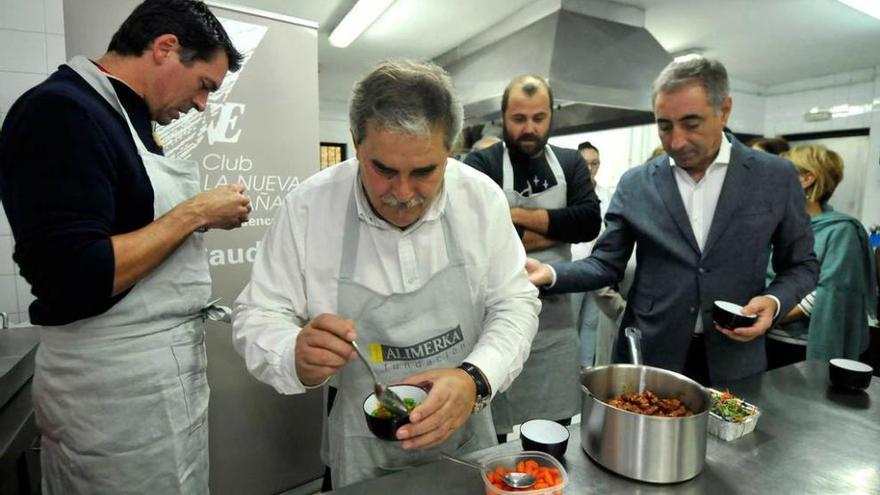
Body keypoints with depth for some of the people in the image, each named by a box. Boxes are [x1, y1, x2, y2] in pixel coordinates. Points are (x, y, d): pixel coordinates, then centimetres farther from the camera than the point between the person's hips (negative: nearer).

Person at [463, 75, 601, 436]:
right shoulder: (480, 165, -5)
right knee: (492, 434, 10)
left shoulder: (571, 164, 8)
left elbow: (589, 222, -7)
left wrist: (519, 215, -14)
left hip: (557, 320, 4)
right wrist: (555, 229, -12)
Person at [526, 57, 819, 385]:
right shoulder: (635, 184, -2)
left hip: (733, 361, 0)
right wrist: (551, 274, -18)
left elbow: (801, 265, 6)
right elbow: (606, 264, -1)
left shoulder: (775, 177, -3)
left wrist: (773, 301, -14)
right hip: (647, 356, 0)